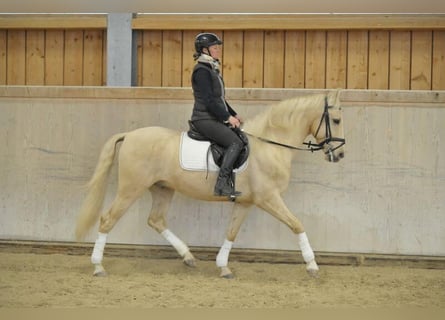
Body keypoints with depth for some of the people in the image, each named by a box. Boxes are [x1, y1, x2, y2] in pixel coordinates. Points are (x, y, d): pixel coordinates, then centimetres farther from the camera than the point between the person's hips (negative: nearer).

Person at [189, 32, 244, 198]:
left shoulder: (212, 69, 18)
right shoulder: (202, 71, -13)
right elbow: (208, 101, -20)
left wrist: (234, 115, 14)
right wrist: (228, 117, -18)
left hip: (216, 118, 10)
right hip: (205, 120, -10)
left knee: (243, 138, 5)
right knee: (235, 142, -24)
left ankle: (231, 183, 3)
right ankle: (222, 184, -26)